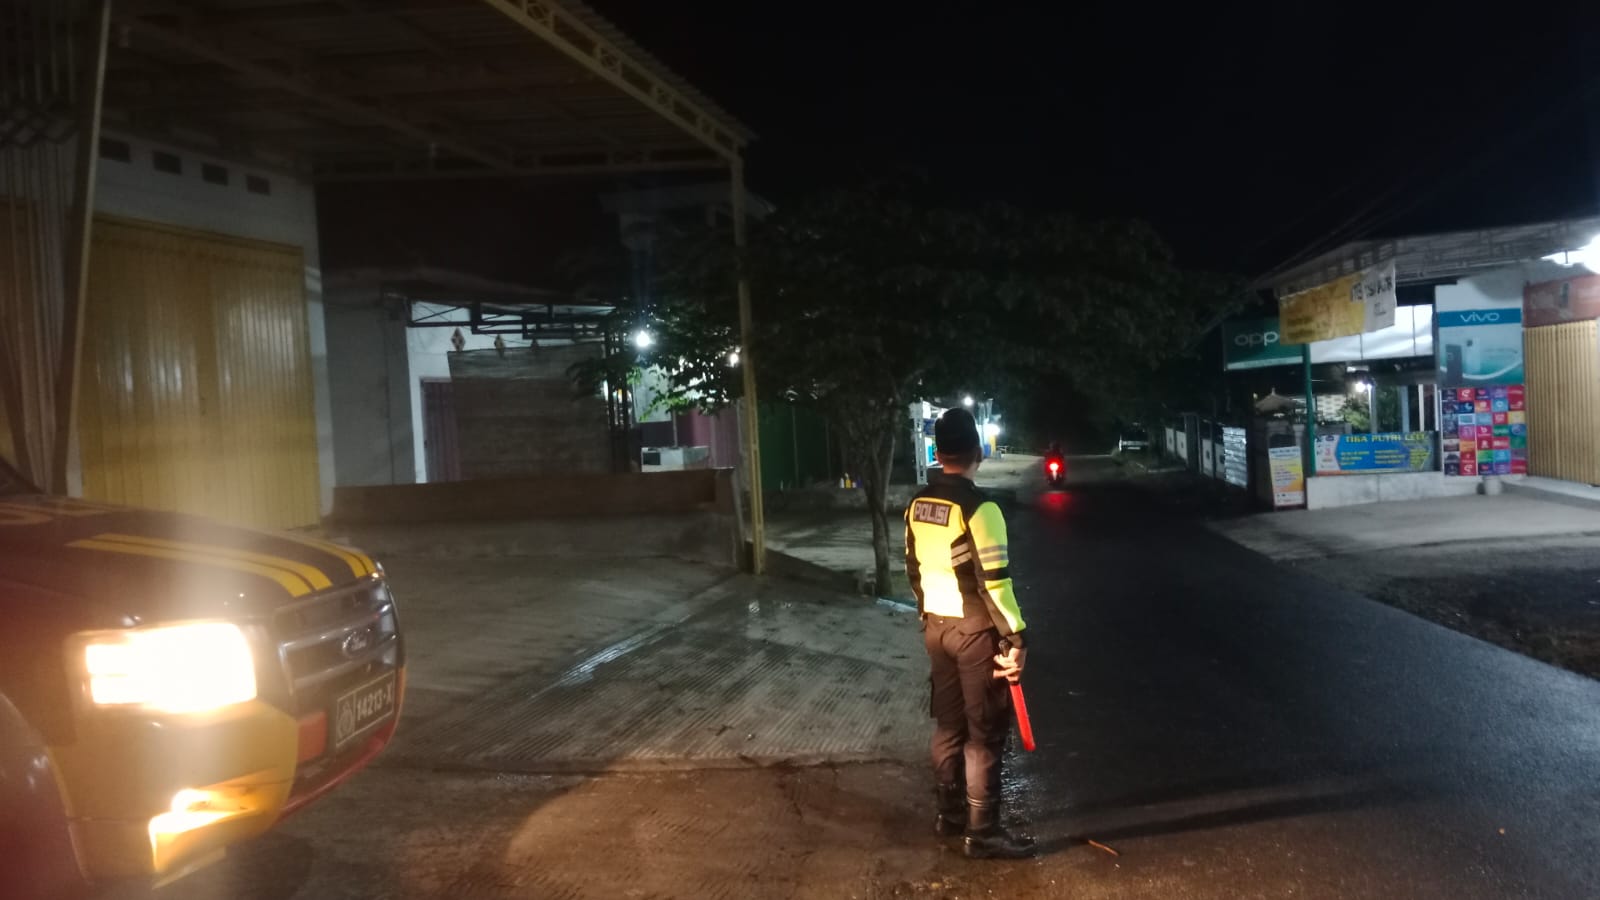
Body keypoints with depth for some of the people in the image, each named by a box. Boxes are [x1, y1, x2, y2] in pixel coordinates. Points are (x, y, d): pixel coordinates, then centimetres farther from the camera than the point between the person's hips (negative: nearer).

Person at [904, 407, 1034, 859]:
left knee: (948, 723, 17)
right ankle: (982, 831, 6)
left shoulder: (917, 505, 5)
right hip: (975, 630, -7)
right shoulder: (978, 507, -19)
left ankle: (950, 813, 27)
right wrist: (1017, 638, -16)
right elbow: (994, 581, -21)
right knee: (985, 732, 1)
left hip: (936, 626, 7)